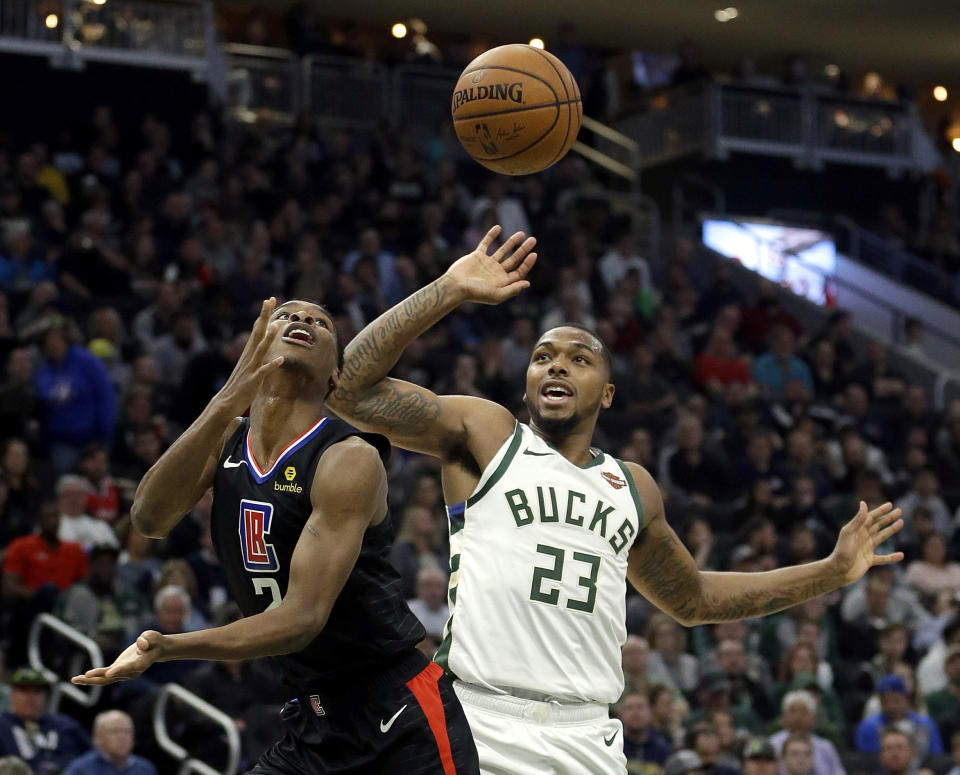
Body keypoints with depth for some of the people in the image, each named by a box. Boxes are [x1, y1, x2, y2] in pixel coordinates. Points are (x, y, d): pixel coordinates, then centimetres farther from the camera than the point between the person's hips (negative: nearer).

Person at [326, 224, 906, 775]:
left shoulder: (633, 487, 21)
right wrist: (450, 291, -11)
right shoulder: (485, 434, 8)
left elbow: (692, 599, 34)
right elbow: (352, 388, -4)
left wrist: (832, 572, 30)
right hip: (481, 726, -4)